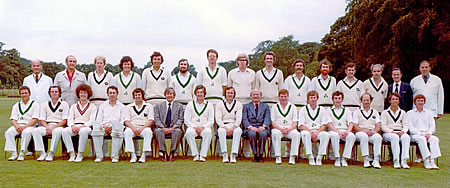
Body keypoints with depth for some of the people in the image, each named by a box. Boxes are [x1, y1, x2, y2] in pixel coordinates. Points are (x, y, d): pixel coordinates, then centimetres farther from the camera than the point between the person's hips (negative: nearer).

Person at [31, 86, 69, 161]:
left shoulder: (64, 104, 10)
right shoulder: (44, 104, 20)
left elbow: (64, 120, 1)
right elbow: (42, 120, 12)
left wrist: (54, 127, -13)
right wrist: (47, 127, -9)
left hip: (59, 126, -3)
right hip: (46, 126, 3)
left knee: (57, 131, -38)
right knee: (35, 131, -26)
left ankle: (51, 154, -33)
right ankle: (43, 153, -26)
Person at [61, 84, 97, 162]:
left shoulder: (92, 106, 15)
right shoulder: (73, 106, 25)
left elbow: (92, 120, 2)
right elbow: (69, 119, 14)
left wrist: (81, 126, -15)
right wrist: (72, 126, -10)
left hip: (86, 126, -3)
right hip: (74, 126, 3)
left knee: (83, 131, -39)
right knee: (65, 131, -31)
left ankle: (80, 155, -27)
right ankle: (72, 154, -27)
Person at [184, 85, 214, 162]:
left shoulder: (209, 105, 13)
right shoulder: (190, 104, 14)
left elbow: (211, 121, 6)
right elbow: (186, 120, 8)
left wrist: (203, 127, -12)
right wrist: (194, 127, -10)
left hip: (204, 127, -1)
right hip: (193, 127, 1)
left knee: (208, 132, -36)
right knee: (189, 132, -34)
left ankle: (203, 155, -30)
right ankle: (195, 155, -27)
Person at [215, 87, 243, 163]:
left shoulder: (238, 104, 13)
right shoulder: (220, 104, 13)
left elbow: (239, 118, 2)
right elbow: (218, 118, 1)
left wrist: (232, 128, -16)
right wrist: (225, 128, -16)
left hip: (234, 126, 0)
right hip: (223, 126, 0)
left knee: (238, 131, -35)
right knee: (221, 131, -36)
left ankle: (233, 154, -36)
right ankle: (224, 154, -35)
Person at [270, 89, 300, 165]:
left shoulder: (293, 107, 16)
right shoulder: (274, 107, 14)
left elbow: (295, 123, 8)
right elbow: (273, 122, 4)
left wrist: (289, 129, -12)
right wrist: (281, 129, -13)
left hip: (290, 129, 1)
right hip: (278, 129, -1)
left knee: (297, 134, -32)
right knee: (275, 133, -36)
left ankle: (292, 157, -30)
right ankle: (278, 157, -32)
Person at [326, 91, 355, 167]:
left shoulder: (347, 110, 21)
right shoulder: (329, 110, 14)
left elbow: (351, 123, 8)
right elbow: (329, 124, 0)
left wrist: (347, 131, -14)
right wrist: (338, 132, -17)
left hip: (345, 131, 2)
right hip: (334, 130, -2)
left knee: (352, 136, -32)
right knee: (334, 135, -38)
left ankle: (344, 158, -27)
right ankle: (337, 158, -28)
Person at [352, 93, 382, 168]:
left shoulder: (375, 112, 23)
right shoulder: (357, 112, 16)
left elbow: (378, 125, 10)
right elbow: (355, 126, 2)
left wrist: (374, 131, -12)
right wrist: (364, 130, -16)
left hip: (372, 133, 2)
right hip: (360, 133, -2)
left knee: (378, 137, -33)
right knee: (364, 136, -38)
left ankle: (376, 161, -36)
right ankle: (366, 161, -39)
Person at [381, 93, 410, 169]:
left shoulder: (402, 112, 23)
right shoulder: (385, 112, 13)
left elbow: (405, 125, 12)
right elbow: (383, 126, 2)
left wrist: (402, 131, -10)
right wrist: (392, 131, -15)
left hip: (400, 133, 2)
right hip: (388, 133, -2)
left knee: (406, 137, -33)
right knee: (395, 137, -38)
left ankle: (404, 161, -37)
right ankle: (396, 161, -39)